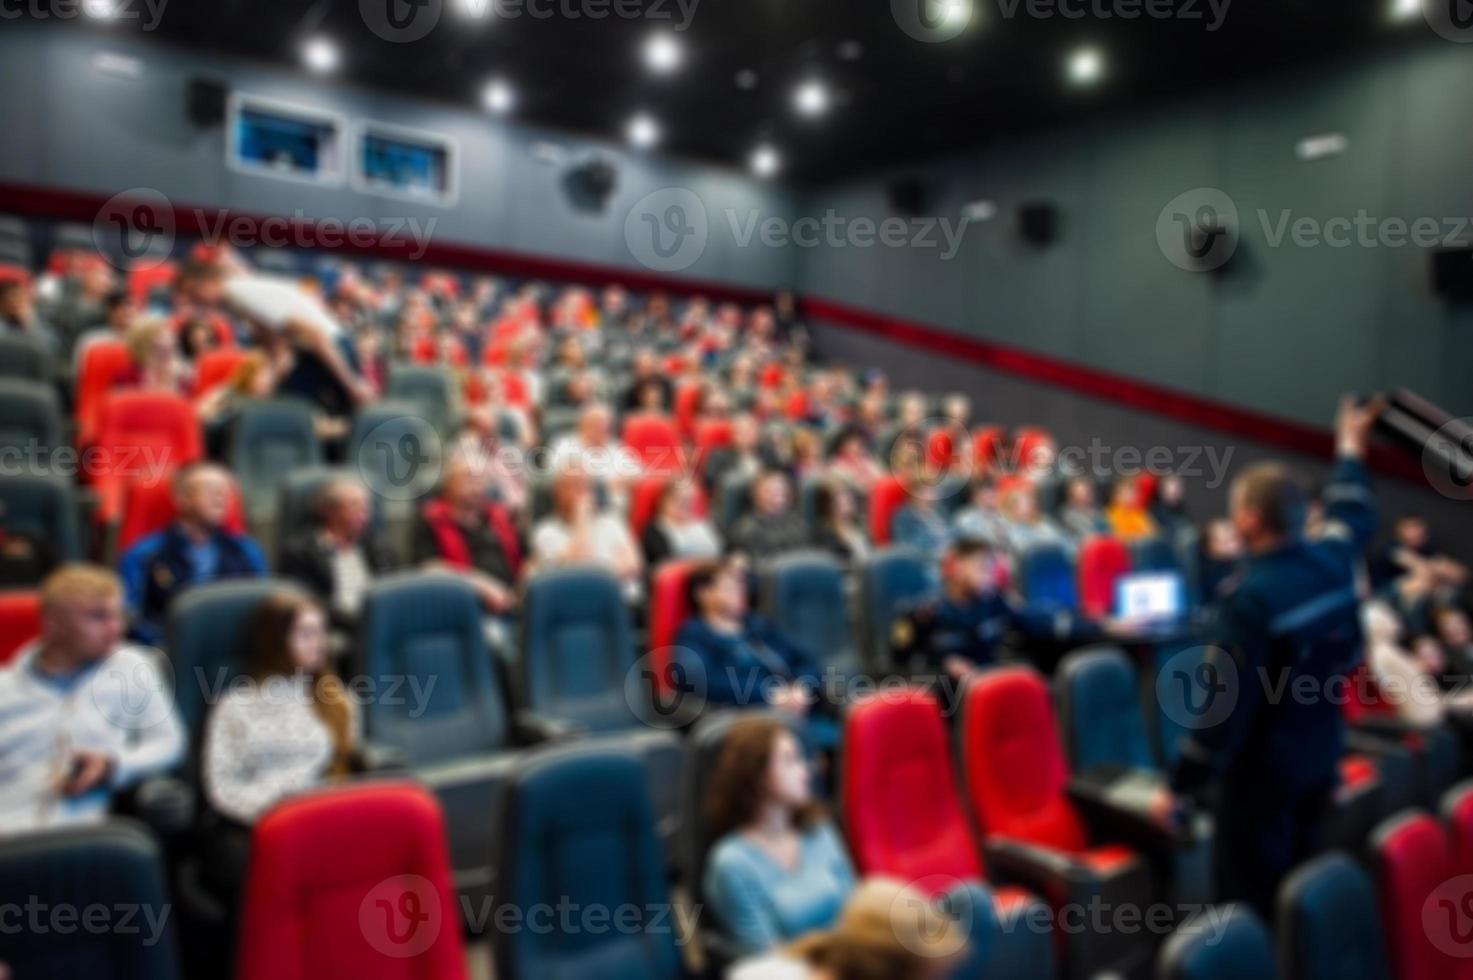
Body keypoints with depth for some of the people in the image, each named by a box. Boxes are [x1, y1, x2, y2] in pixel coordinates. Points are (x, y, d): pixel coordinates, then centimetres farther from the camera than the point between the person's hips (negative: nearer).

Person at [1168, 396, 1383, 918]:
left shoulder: (1252, 597, -26)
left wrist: (1182, 786, -15)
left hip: (1263, 767, -8)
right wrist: (1350, 447, 36)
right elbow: (1354, 515, 20)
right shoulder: (1333, 559, -6)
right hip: (1323, 754, 8)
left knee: (1251, 897, 5)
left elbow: (1225, 702, -24)